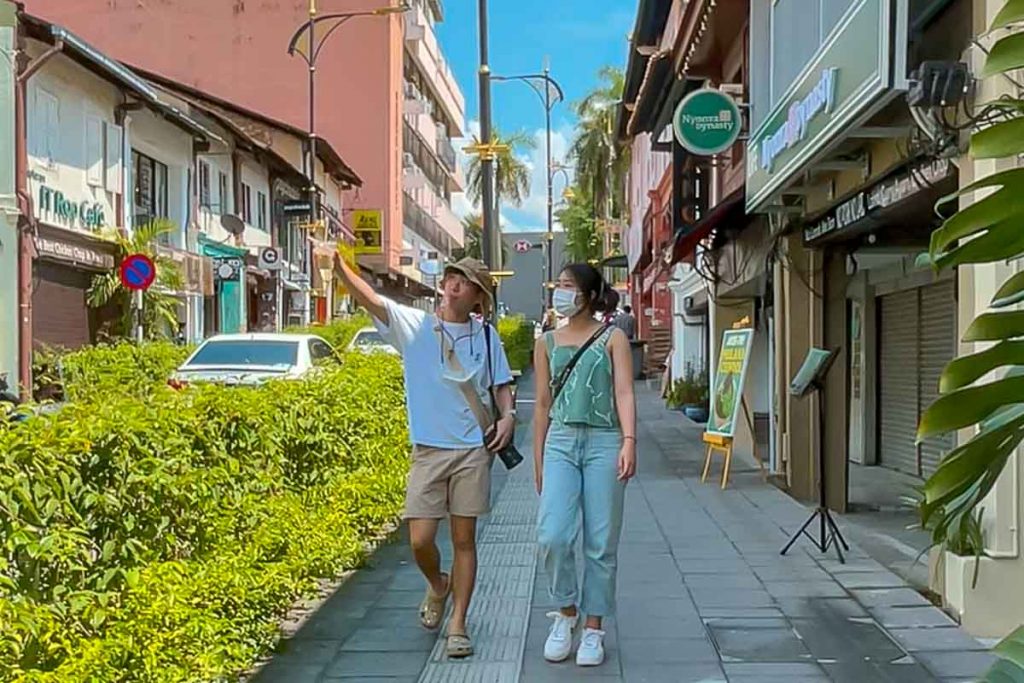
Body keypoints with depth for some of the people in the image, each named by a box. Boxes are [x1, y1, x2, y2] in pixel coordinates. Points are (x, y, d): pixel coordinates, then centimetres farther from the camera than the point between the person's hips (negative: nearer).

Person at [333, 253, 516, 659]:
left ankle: (458, 626, 14)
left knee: (464, 539, 4)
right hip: (428, 450, 0)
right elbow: (369, 299, -11)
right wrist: (337, 265, -27)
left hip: (473, 450, 1)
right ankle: (438, 586, 30)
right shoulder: (414, 325, 1)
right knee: (420, 541, -4)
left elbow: (501, 385, 16)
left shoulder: (486, 336, 6)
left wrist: (507, 415, -4)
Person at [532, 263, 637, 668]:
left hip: (604, 443, -2)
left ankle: (593, 630, 15)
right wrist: (538, 461, 14)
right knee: (553, 535, -12)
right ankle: (566, 612, 12)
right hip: (560, 443, 2)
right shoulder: (547, 343, 13)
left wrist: (629, 442, -20)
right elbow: (543, 405, 15)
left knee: (601, 542, 2)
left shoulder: (612, 338, 4)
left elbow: (624, 392, -6)